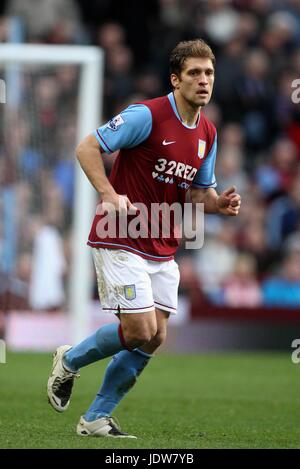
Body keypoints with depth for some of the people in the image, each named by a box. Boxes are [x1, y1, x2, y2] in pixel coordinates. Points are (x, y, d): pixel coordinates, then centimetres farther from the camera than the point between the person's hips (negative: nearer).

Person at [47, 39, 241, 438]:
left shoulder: (207, 134, 8)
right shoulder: (147, 116, -15)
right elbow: (87, 148, -13)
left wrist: (220, 203, -4)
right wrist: (110, 195, -25)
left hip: (163, 251, 7)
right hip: (121, 241, -7)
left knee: (155, 338, 2)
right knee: (140, 331, -12)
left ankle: (96, 419, 13)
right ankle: (69, 361, 16)